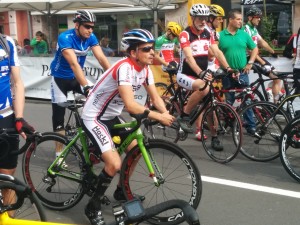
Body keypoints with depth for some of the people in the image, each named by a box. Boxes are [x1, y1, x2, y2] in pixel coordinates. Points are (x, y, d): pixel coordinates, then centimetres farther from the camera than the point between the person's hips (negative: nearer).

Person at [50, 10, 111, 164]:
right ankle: (59, 153, 8)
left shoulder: (91, 38, -12)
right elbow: (74, 64, -39)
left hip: (76, 77, 5)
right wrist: (86, 87, -49)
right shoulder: (65, 38, -29)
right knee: (59, 113, -3)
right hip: (60, 78, -5)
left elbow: (101, 58, -20)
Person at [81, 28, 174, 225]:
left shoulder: (145, 69, -2)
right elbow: (130, 104, -38)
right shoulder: (124, 67, -29)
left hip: (112, 116, 9)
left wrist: (167, 116, -20)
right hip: (94, 117, -9)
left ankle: (121, 191, 28)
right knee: (115, 164, -18)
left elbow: (155, 98, -2)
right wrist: (159, 116, -38)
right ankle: (93, 207, 1)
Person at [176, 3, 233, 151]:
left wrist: (228, 68, -20)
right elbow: (189, 57, -28)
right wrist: (201, 73, -44)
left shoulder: (208, 33, 4)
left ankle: (214, 137, 14)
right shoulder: (185, 34, -16)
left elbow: (217, 52, -4)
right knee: (204, 88, -35)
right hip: (185, 75, -6)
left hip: (202, 75, 6)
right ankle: (184, 116, -19)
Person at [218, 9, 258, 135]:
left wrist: (250, 63, 2)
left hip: (242, 73, 2)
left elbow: (255, 49, 12)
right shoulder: (220, 35, -3)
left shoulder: (244, 34, 4)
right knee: (229, 101, 8)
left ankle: (251, 126, 8)